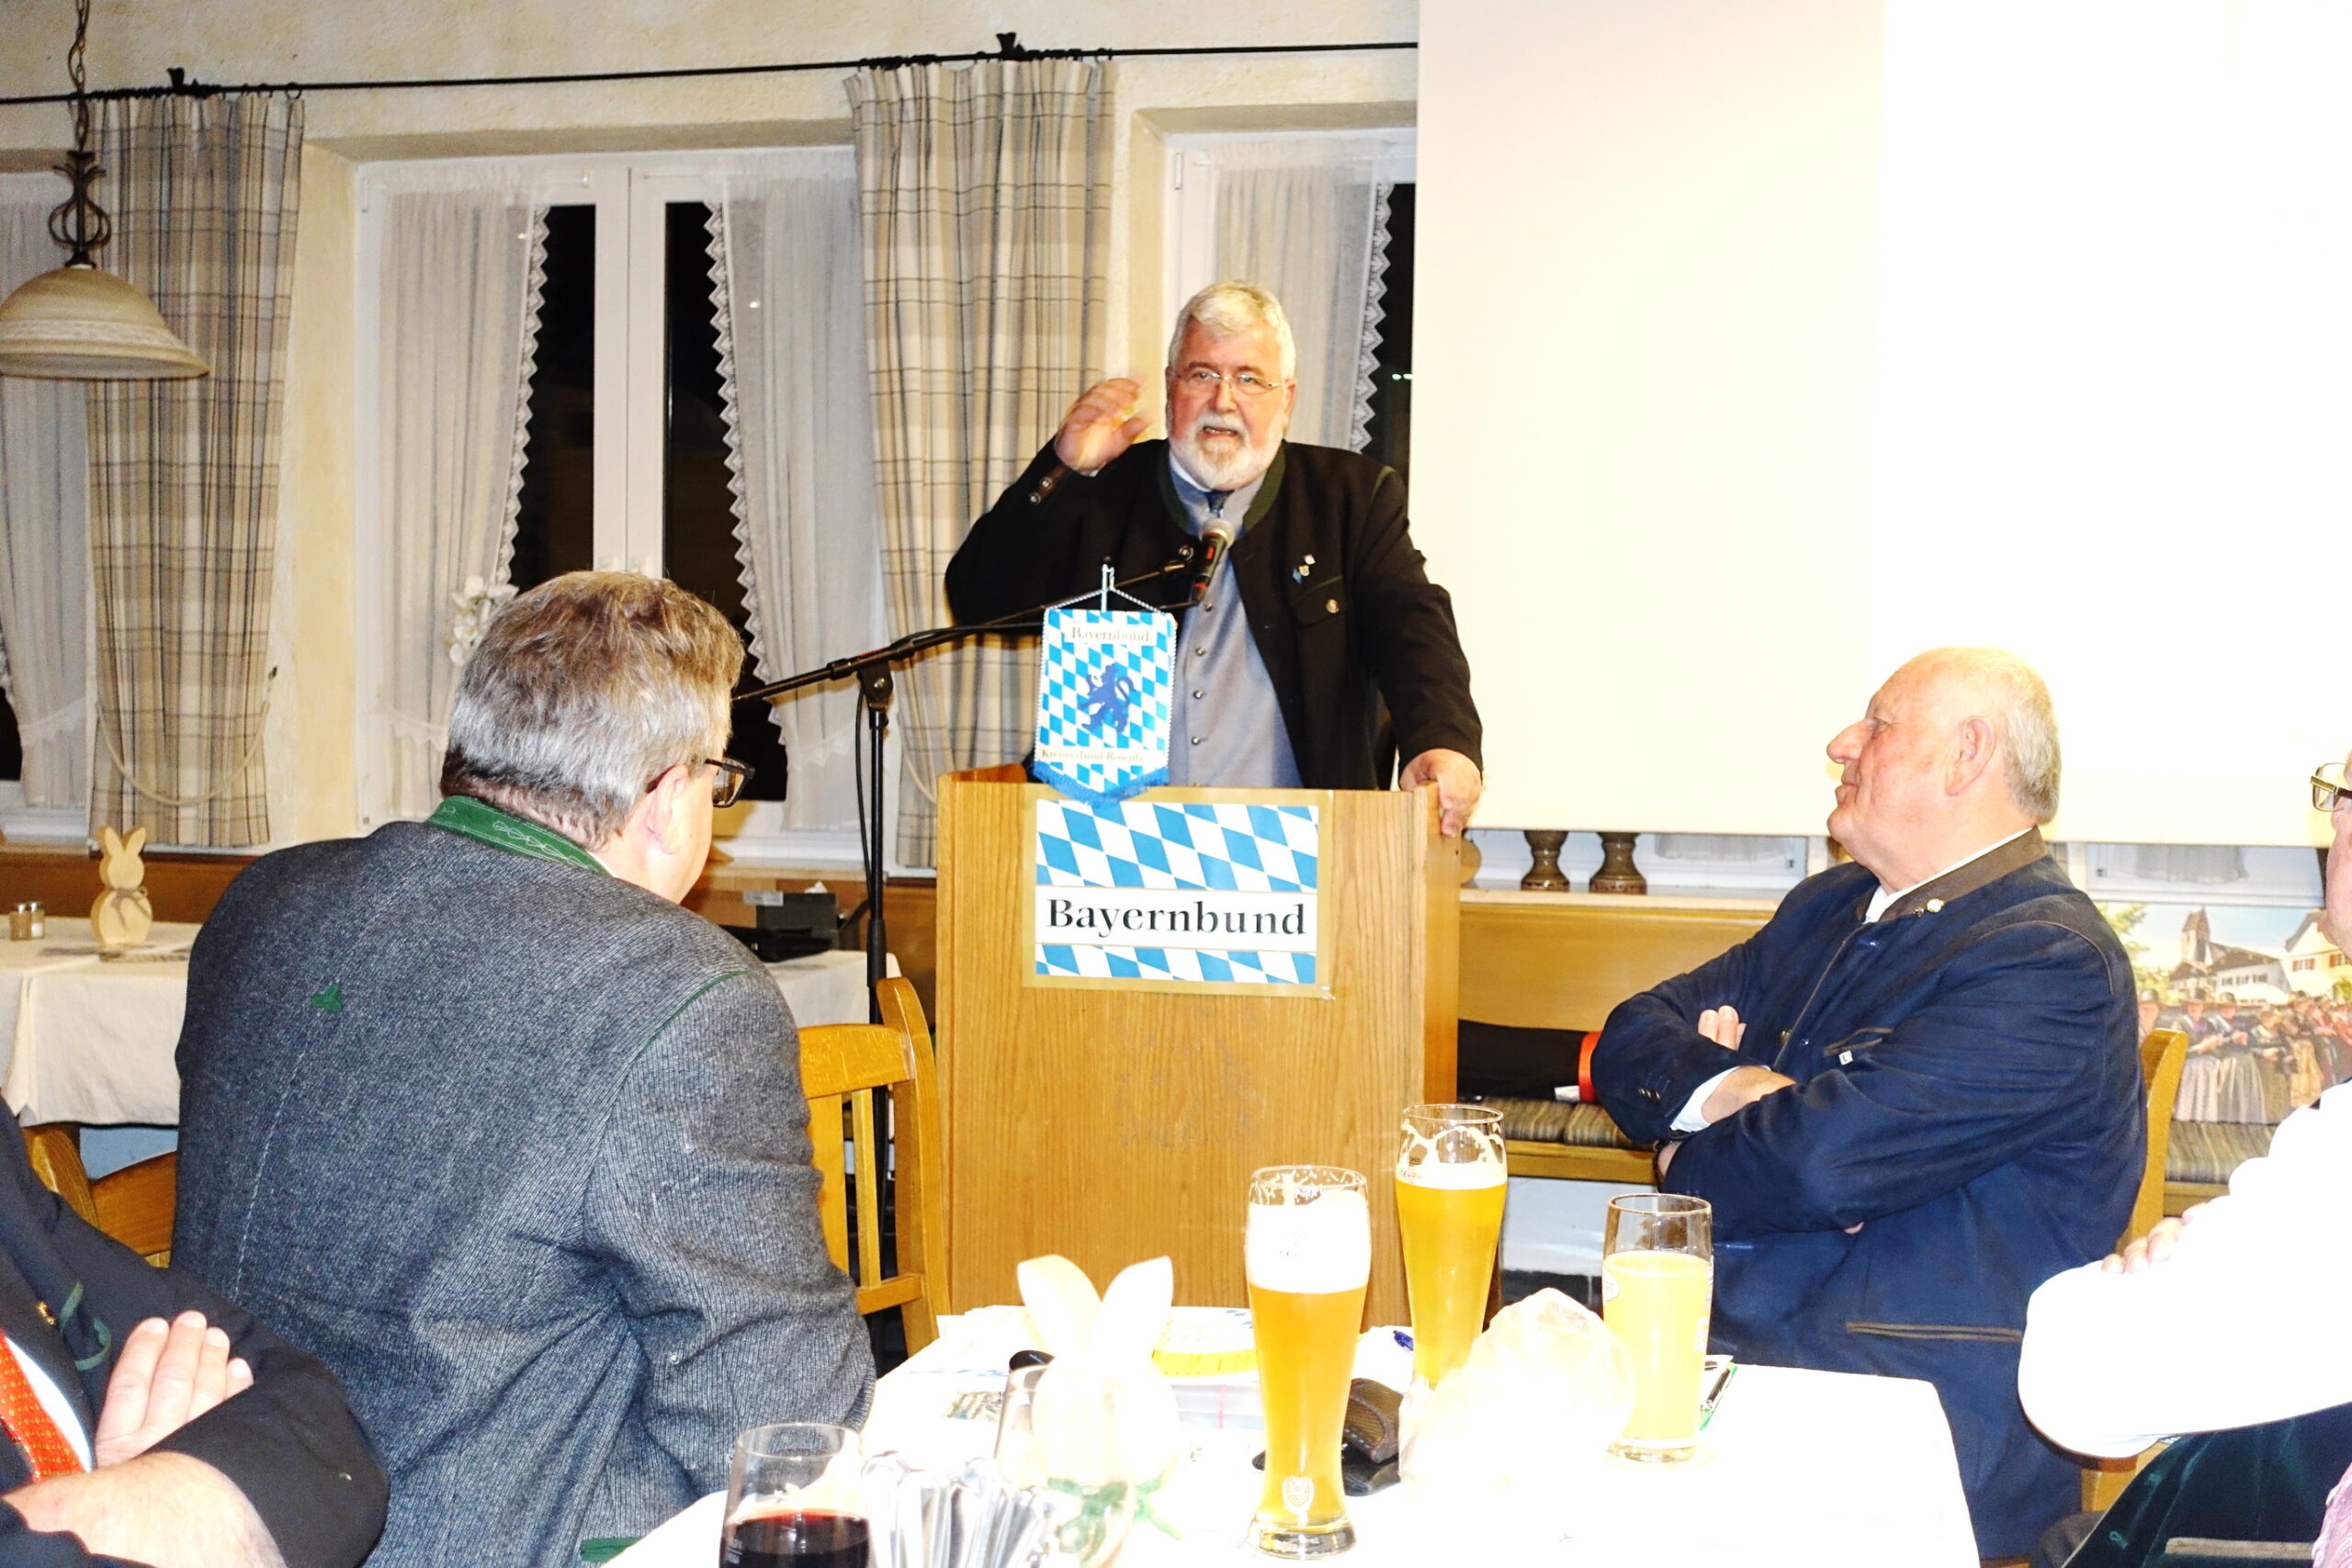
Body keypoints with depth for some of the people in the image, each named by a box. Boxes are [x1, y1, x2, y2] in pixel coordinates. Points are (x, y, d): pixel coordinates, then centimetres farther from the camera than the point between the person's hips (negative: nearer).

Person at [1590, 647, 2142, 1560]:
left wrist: (1690, 1162, -2)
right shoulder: (1828, 909, 17)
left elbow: (1831, 1155, -22)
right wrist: (1717, 1089, -8)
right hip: (1716, 1355, 8)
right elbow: (1629, 1041, 14)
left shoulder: (2051, 963, -11)